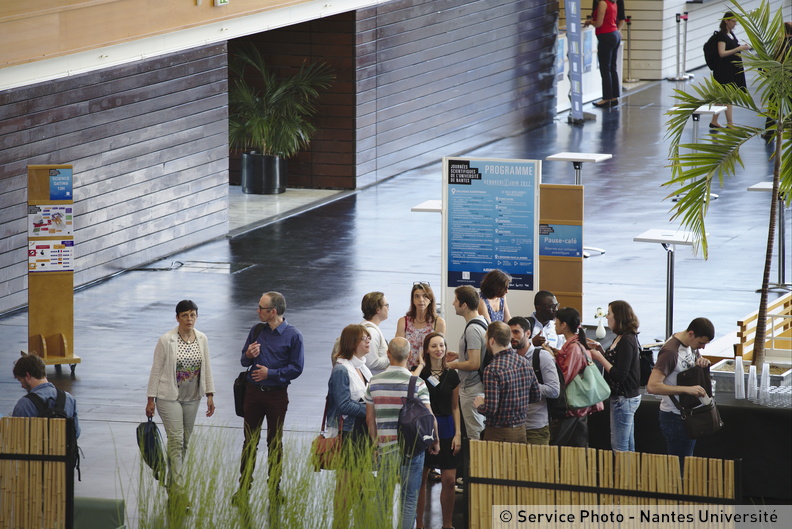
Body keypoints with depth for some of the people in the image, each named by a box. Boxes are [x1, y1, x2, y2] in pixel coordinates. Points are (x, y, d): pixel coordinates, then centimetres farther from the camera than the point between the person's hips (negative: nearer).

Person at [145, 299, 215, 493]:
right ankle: (178, 489, -12)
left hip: (192, 397, 5)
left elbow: (207, 368, 9)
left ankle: (172, 482, 25)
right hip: (169, 397, -5)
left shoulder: (202, 339, 2)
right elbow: (156, 370, -8)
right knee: (176, 440, -11)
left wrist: (210, 395, 4)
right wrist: (151, 399, -8)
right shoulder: (166, 340, -12)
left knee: (185, 441, 11)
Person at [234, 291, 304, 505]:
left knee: (275, 442, 7)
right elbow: (244, 361, 14)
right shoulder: (256, 331, 7)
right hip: (254, 391, 3)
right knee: (250, 441, 5)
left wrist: (270, 373, -14)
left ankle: (274, 489, 16)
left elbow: (296, 368, -8)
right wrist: (248, 356, -9)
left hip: (277, 394, -3)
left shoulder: (292, 335, -7)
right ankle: (243, 488, 10)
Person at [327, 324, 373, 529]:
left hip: (362, 433, 8)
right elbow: (344, 405, -19)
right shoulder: (341, 370, -14)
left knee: (359, 484, 11)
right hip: (347, 434, -8)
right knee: (345, 485, -2)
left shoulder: (363, 369, 12)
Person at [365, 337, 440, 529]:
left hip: (385, 448, 3)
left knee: (385, 497, 12)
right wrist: (435, 442, 6)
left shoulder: (374, 382, 1)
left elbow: (370, 418, 6)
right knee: (409, 498, 2)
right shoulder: (417, 383, -9)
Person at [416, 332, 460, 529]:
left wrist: (458, 433, 3)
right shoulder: (419, 374, -1)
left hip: (446, 429, 2)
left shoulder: (452, 376, 8)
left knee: (449, 480, -2)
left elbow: (455, 408, 10)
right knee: (420, 479, 1)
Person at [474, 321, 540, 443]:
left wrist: (479, 405, -1)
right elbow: (536, 396, 12)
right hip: (521, 431, 7)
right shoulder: (525, 362, 3)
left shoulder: (493, 370, -20)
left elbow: (490, 409, -22)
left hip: (499, 434, -7)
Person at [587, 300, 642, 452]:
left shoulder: (626, 341, -19)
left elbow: (620, 375, -22)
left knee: (619, 448, -6)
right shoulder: (621, 338, 11)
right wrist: (600, 349, 10)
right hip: (629, 398, 10)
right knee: (628, 447, 15)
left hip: (624, 399, -10)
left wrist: (599, 357, -15)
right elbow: (614, 362, 19)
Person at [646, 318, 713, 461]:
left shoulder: (691, 346, 4)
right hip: (674, 417, -9)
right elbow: (652, 386, -31)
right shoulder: (670, 351, -23)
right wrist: (687, 389, -35)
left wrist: (703, 362, -2)